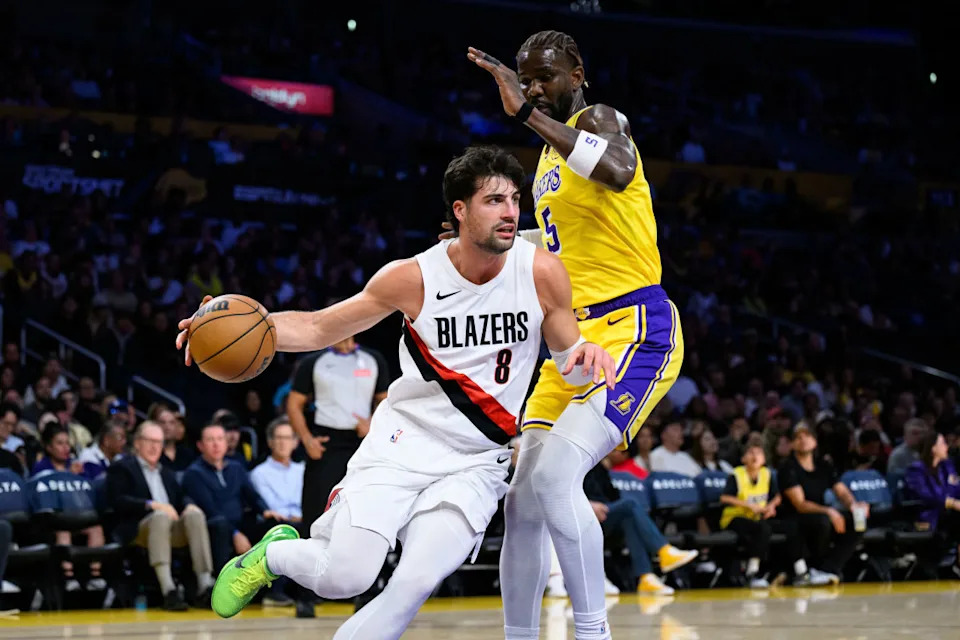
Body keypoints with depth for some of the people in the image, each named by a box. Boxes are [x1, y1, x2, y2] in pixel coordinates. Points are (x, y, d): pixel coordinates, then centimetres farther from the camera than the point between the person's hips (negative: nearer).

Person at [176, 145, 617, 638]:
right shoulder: (413, 278, -10)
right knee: (343, 579, -15)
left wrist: (586, 354, -20)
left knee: (416, 583, -22)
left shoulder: (541, 273, -8)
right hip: (403, 444, -1)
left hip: (475, 466, 1)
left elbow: (568, 358, 6)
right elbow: (318, 328, 0)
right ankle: (273, 554, 19)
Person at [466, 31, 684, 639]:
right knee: (524, 501, 6)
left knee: (554, 476, -25)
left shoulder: (599, 119, -7)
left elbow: (618, 170, -34)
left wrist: (528, 113, -33)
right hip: (574, 342, 10)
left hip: (633, 332, -10)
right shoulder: (551, 154, 21)